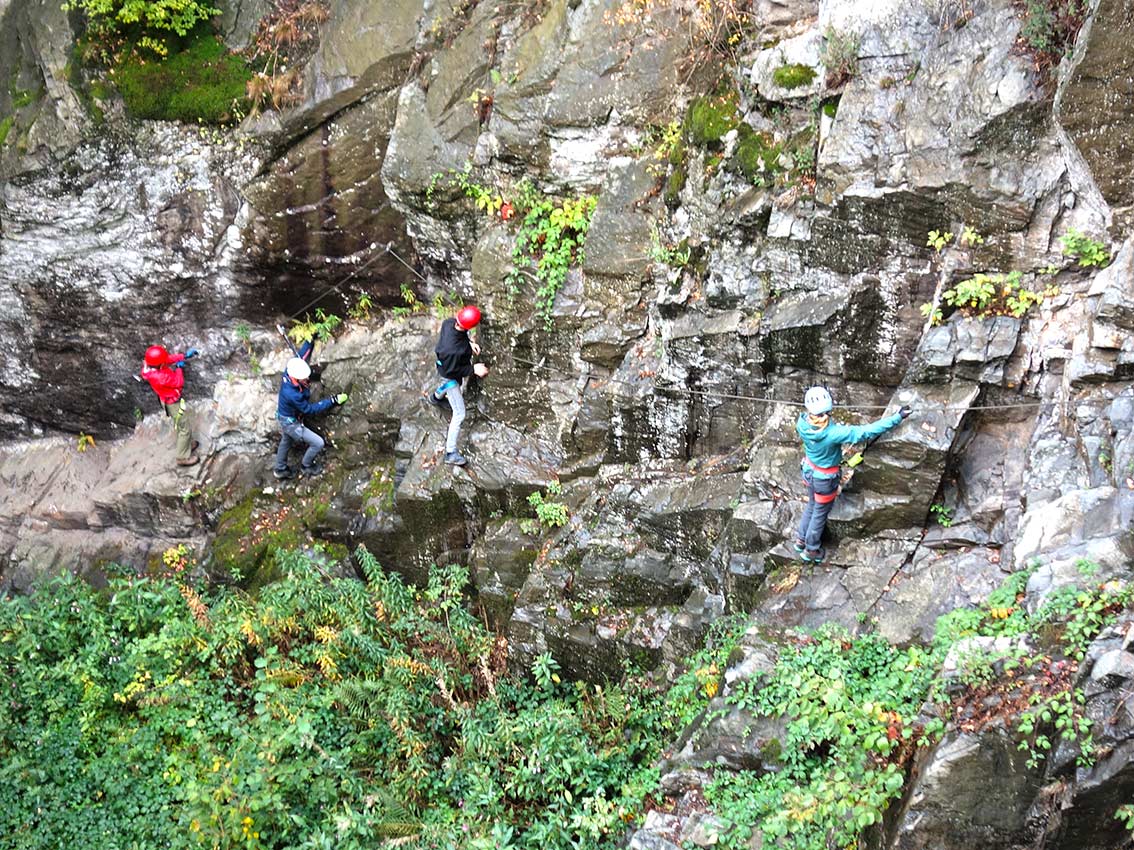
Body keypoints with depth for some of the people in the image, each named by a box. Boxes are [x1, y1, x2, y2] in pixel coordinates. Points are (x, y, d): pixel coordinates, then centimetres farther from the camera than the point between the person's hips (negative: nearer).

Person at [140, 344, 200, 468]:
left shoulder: (149, 365, -19)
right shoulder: (160, 377, -43)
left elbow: (169, 358, -2)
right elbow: (179, 382, -27)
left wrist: (184, 356, -3)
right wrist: (178, 368, -12)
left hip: (167, 399, 9)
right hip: (173, 403, -9)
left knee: (178, 424, 30)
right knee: (185, 429, 8)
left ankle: (187, 444, 52)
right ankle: (183, 457, 20)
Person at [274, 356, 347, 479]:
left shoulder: (288, 372, -23)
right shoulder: (292, 395, -42)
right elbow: (309, 409, -27)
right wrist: (332, 402, -27)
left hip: (283, 416, 9)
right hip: (290, 423, -9)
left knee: (286, 442, 32)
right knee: (318, 443, -1)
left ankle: (280, 469, 55)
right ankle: (306, 466, 25)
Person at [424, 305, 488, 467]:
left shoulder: (449, 322, -26)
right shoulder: (454, 349, -47)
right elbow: (451, 370, -30)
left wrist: (469, 343, -8)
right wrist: (473, 370, -26)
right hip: (450, 376, -8)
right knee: (459, 414, 3)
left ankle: (435, 396, 75)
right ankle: (450, 453, 13)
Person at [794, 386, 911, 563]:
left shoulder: (803, 423, -25)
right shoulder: (833, 433, -40)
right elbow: (866, 432, -37)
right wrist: (898, 417, -32)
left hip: (809, 470, 5)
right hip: (825, 478, -5)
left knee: (812, 505, 31)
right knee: (820, 513, 20)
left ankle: (801, 539, 50)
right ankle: (811, 550, 41)